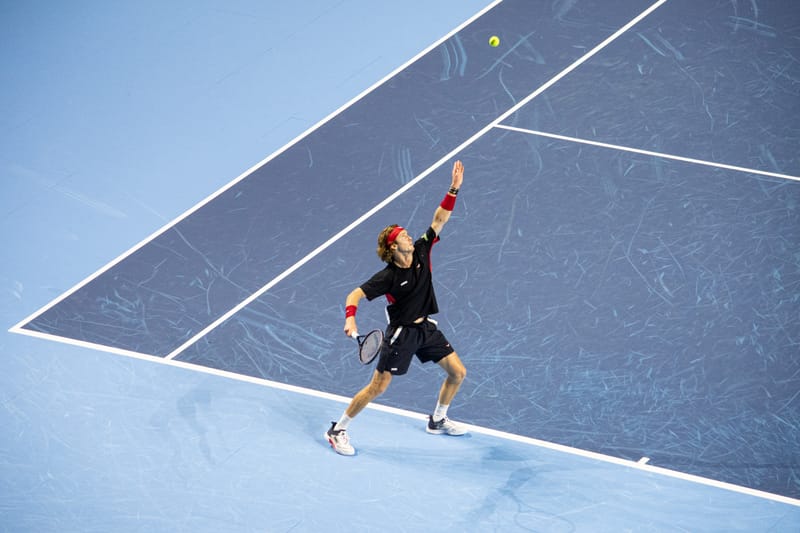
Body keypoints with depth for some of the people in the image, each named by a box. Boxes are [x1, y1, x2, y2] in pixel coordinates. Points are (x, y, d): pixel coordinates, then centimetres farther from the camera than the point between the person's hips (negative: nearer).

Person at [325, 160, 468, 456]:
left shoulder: (421, 252, -6)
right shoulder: (388, 277, -20)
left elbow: (439, 219, -8)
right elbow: (355, 295, -19)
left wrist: (454, 189, -19)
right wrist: (350, 319, -38)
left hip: (426, 328, 7)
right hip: (401, 334, -7)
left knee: (458, 372, 8)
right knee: (377, 387, -5)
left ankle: (438, 420, 31)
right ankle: (337, 430, 9)